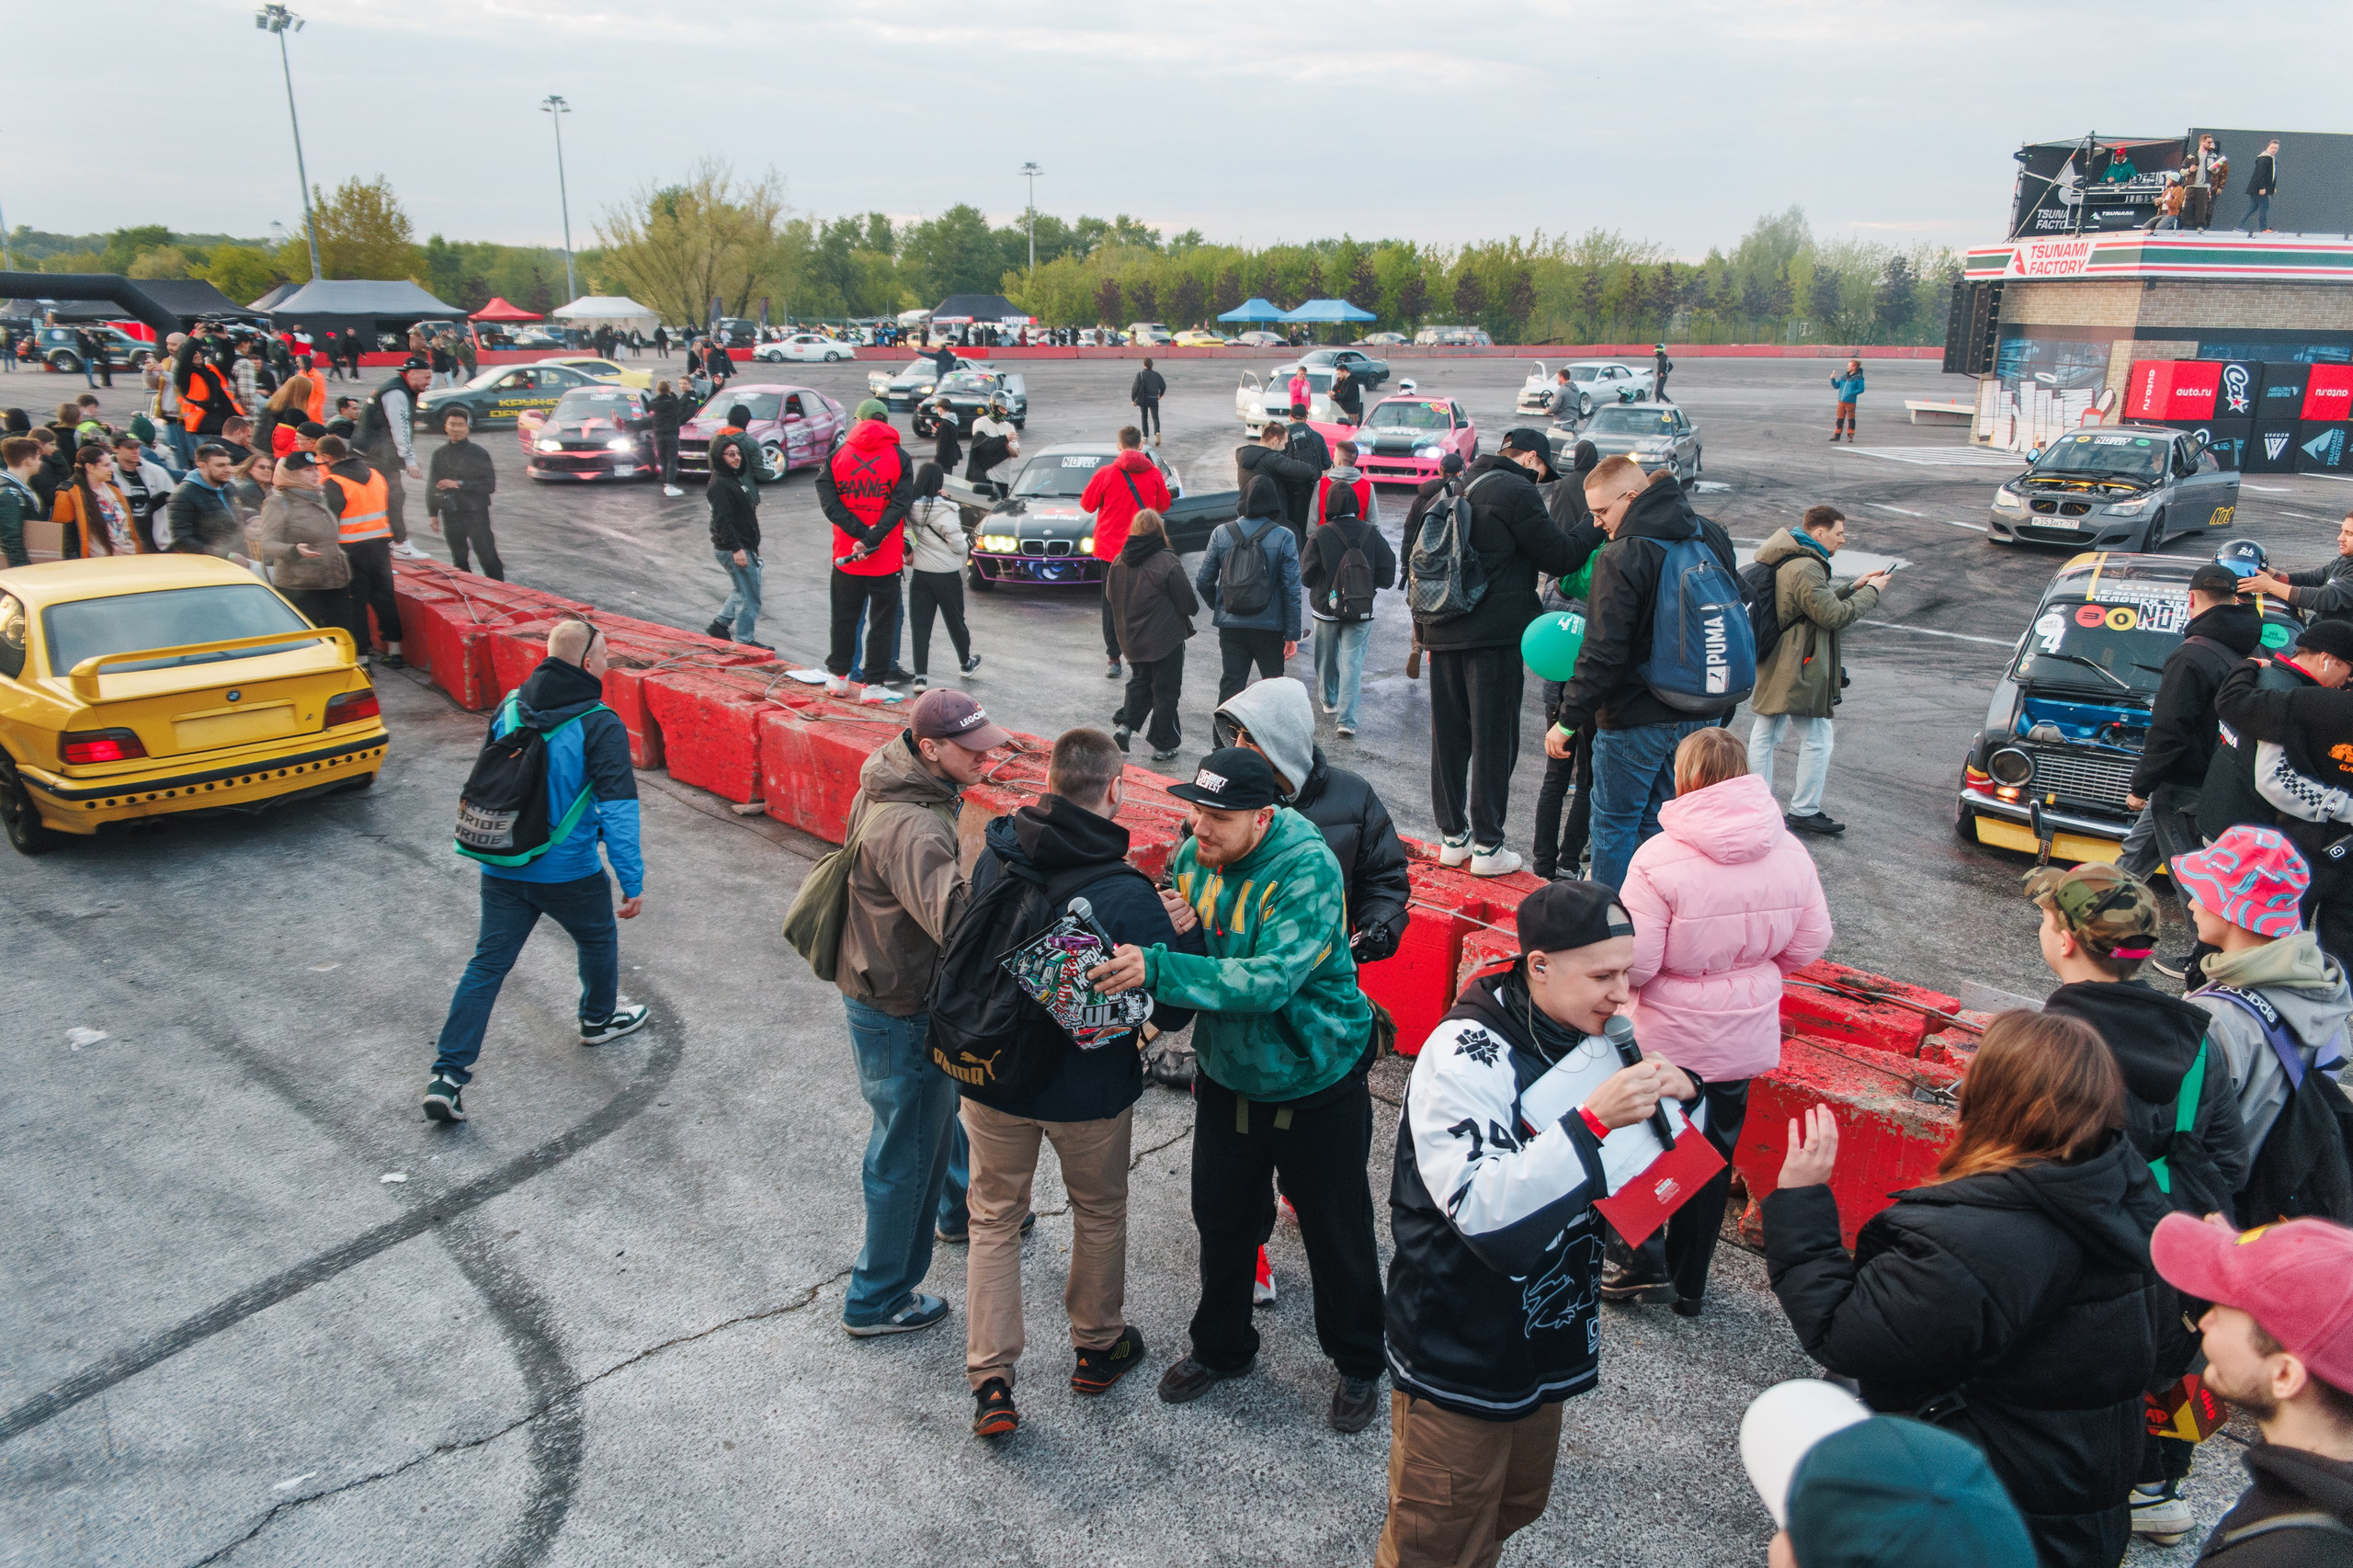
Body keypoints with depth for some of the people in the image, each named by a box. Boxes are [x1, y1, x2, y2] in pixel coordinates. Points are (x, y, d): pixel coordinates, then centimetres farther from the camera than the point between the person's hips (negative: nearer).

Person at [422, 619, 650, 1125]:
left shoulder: (508, 709, 3)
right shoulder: (598, 724, -16)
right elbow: (618, 808, -20)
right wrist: (632, 880, -17)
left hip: (502, 870, 5)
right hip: (569, 873, -5)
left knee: (487, 965, 8)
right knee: (598, 940, 23)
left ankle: (448, 1075, 4)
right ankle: (599, 1019, 45)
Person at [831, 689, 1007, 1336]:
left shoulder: (893, 785, -2)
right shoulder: (911, 829, -33)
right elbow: (954, 917, -48)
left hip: (887, 984, 10)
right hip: (898, 1010, -10)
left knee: (943, 1101, 31)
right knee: (905, 1149, 7)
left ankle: (960, 1210, 57)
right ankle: (878, 1300, 25)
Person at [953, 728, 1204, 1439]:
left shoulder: (995, 855, -12)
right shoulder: (1126, 895, -25)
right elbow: (1171, 1009, -18)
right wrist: (1189, 930, -7)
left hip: (991, 1080, 3)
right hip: (1089, 1090, -3)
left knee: (994, 1219, 19)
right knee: (1099, 1214, 23)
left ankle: (990, 1384, 21)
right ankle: (1098, 1347, 41)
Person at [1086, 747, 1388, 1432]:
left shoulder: (1309, 869, -27)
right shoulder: (1193, 856, -7)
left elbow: (1271, 977, -39)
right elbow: (1178, 963, 6)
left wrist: (1157, 970, -47)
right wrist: (1164, 929, -19)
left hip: (1317, 1085, -5)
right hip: (1227, 1074, 5)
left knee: (1337, 1231, 11)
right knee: (1222, 1220, 19)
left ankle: (1358, 1366, 35)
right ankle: (1221, 1348, 43)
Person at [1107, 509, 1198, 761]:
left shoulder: (1118, 563, -4)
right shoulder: (1167, 563, -19)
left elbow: (1110, 597, 8)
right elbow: (1187, 602, -12)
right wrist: (1193, 608, 10)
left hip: (1131, 640, 5)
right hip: (1166, 639, -5)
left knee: (1139, 682, 23)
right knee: (1166, 690, 8)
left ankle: (1125, 724, 5)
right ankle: (1163, 745, 13)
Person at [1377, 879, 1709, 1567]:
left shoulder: (1588, 1041, -3)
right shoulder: (1464, 1057, -25)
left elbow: (1657, 1172, 9)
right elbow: (1484, 1213, -35)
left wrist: (1681, 1094, -12)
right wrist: (1594, 1120, -41)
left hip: (1545, 1346, 7)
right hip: (1460, 1353, -7)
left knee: (1516, 1509, 25)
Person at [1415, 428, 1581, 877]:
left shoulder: (1449, 491, 15)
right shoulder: (1516, 492, -9)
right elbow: (1558, 556, -7)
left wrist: (1424, 629, 19)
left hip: (1442, 633, 7)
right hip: (1494, 635, -7)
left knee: (1447, 735, 12)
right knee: (1493, 738, 0)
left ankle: (1452, 836, 20)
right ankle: (1487, 846, 4)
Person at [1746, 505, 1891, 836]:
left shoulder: (1786, 560, 12)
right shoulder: (1806, 568, -21)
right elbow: (1835, 616, -19)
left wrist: (1852, 588, 13)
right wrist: (1870, 592, -7)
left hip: (1773, 665, 10)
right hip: (1799, 670, -10)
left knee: (1764, 734, 13)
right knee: (1817, 738, 3)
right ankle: (1804, 811, 11)